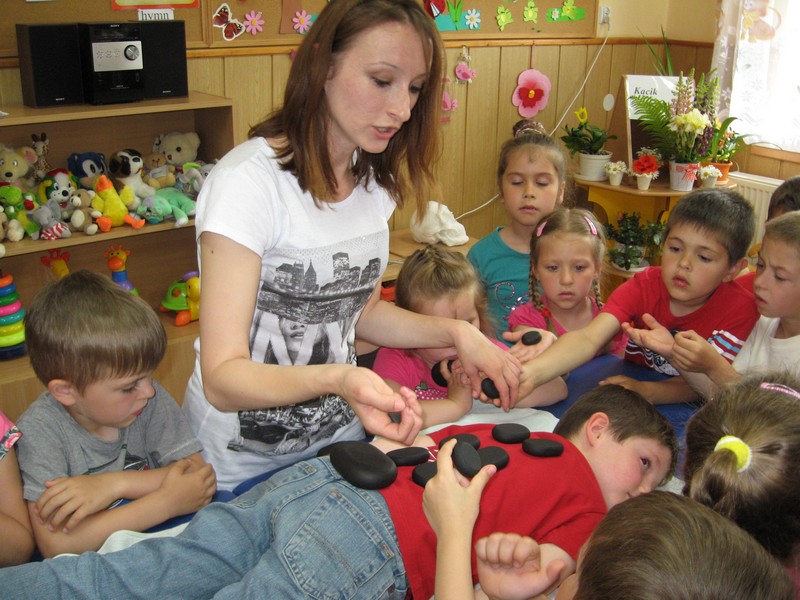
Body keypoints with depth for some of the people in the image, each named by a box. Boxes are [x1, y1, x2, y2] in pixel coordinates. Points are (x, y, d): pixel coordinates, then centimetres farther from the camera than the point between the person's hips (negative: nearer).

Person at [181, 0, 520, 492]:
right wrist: (337, 378, -46)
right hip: (241, 467, -6)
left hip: (341, 440, 7)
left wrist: (456, 332, -6)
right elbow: (222, 378, -28)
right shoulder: (247, 181, -25)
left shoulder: (375, 180, -1)